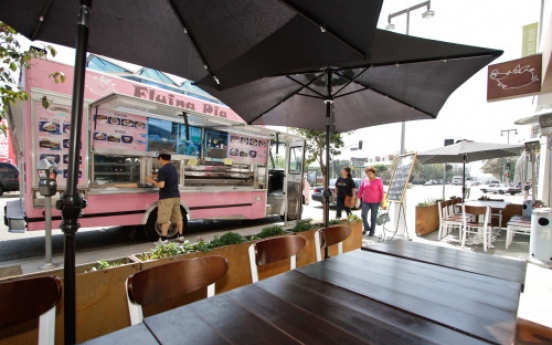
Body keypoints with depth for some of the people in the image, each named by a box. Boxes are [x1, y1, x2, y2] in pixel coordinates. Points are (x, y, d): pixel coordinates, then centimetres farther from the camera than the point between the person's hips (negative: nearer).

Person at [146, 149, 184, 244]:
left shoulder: (162, 170, -13)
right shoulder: (173, 168, 14)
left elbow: (161, 185, -20)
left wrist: (151, 180, -5)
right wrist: (156, 179, 28)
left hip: (166, 198, -8)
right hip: (176, 196, 8)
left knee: (165, 219, -4)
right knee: (178, 217, 13)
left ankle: (163, 239, -2)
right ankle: (180, 236, 20)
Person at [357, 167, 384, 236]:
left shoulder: (378, 180, -3)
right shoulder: (364, 180, 6)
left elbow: (381, 191, -3)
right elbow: (360, 190, 10)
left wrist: (381, 200, -8)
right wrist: (358, 198, 7)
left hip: (375, 202, -3)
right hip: (365, 201, 3)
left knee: (373, 217, 4)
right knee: (363, 215, -6)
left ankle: (372, 231, 17)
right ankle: (366, 228, 17)